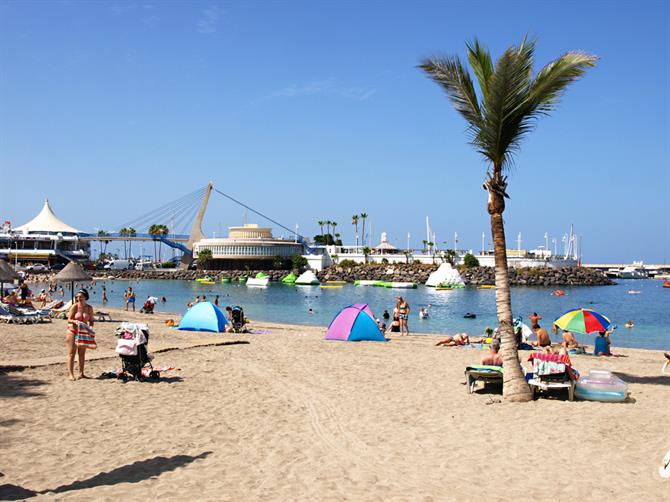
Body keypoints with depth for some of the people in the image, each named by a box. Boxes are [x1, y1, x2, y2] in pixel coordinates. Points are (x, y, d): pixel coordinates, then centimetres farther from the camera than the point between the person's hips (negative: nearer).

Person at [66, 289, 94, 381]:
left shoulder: (89, 308, -1)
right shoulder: (74, 306, -10)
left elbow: (91, 320, 5)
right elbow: (69, 320, -10)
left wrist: (90, 327, -14)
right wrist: (75, 321, -30)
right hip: (73, 331, -3)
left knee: (82, 353, 9)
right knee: (71, 353, -3)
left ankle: (81, 373, 18)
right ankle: (70, 373, -1)